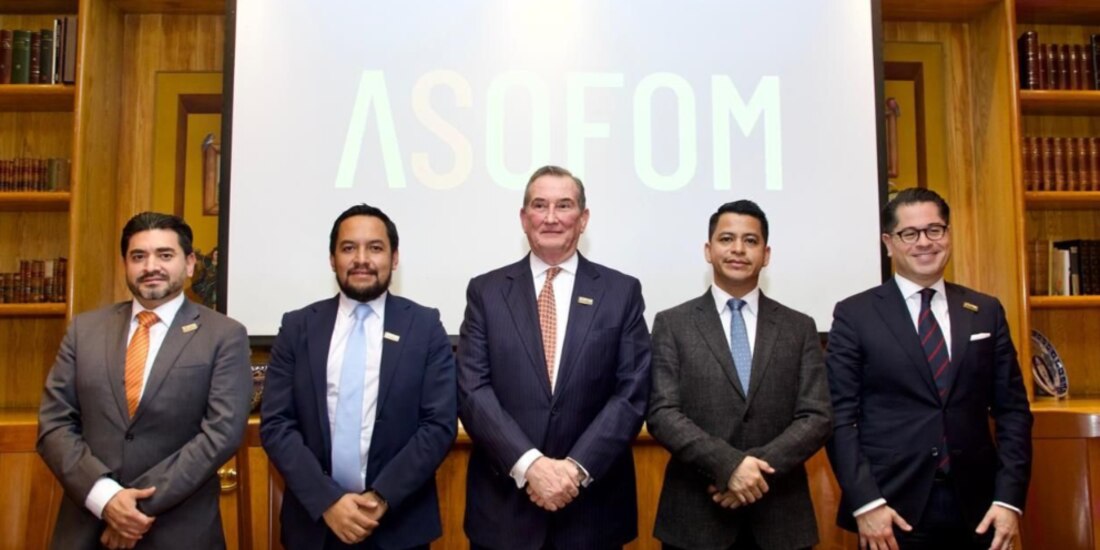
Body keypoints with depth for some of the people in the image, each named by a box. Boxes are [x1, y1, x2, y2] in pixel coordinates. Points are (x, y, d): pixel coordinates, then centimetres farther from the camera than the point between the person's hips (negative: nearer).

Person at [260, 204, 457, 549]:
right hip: (314, 520, 1)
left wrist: (383, 498, -15)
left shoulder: (425, 326, -3)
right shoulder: (297, 327, 2)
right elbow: (275, 424, -3)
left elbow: (440, 425, -7)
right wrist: (326, 501, -13)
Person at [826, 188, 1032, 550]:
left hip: (976, 508, 3)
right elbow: (839, 416, -7)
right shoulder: (855, 314, -3)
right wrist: (865, 503, -14)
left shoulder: (987, 312, 7)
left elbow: (1012, 409, 7)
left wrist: (1009, 498, -3)